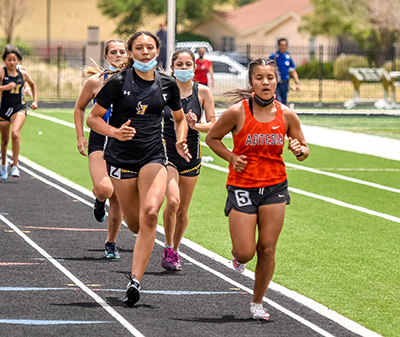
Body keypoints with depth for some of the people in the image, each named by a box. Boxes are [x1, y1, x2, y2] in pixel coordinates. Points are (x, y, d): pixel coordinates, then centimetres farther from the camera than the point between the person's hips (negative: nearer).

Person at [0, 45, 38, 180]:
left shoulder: (23, 74, 3)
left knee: (15, 134, -24)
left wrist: (35, 100, 14)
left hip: (19, 109, 0)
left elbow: (33, 85, 22)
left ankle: (15, 165, -17)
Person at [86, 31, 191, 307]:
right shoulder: (118, 82, -6)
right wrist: (115, 132, -19)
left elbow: (180, 118, 20)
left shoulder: (168, 84, 3)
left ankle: (135, 281, -21)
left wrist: (180, 142, 2)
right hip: (121, 157, -1)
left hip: (154, 157, 1)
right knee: (135, 224, 5)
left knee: (150, 213, -23)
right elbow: (93, 118, -1)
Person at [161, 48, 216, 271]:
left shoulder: (203, 92, -2)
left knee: (182, 210, 9)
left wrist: (195, 125, -20)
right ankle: (168, 249, -4)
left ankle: (175, 251, 31)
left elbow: (213, 125, -2)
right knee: (172, 201, -22)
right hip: (166, 152, -2)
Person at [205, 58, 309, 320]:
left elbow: (304, 151, 9)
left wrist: (299, 150, -14)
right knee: (245, 252, -7)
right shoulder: (237, 112, -11)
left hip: (275, 187, 2)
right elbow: (212, 137, 4)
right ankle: (238, 257, 32)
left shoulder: (287, 115, -2)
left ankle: (258, 303, 20)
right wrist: (232, 158, -9)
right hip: (242, 186, -2)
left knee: (267, 250, 2)